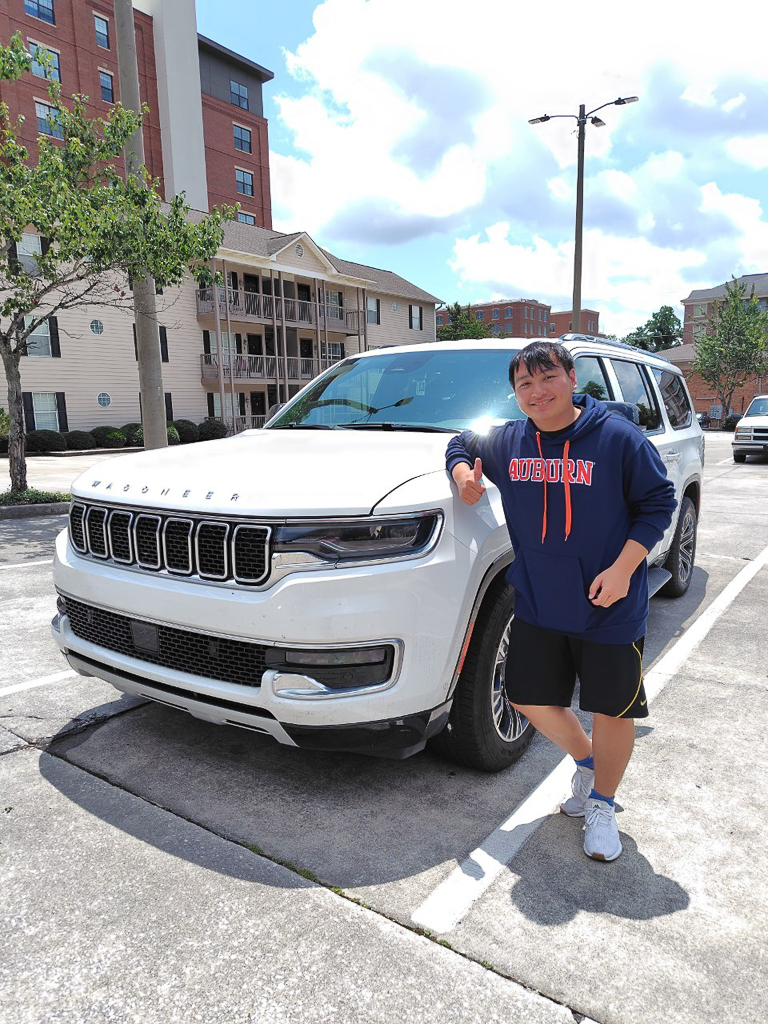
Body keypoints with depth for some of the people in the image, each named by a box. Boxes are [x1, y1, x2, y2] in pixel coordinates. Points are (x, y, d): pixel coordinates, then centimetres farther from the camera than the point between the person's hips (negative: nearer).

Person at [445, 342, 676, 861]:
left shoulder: (619, 437, -11)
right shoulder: (506, 443, 1)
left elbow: (659, 502, -6)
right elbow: (461, 444, 20)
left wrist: (623, 568, -17)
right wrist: (463, 474, -4)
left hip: (610, 610, -3)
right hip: (538, 607, 4)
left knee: (612, 709, 8)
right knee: (531, 699, 12)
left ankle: (602, 804, 34)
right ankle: (586, 761, 42)